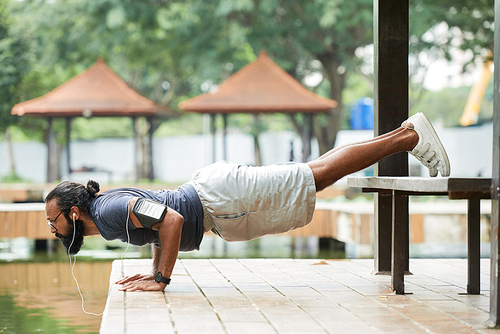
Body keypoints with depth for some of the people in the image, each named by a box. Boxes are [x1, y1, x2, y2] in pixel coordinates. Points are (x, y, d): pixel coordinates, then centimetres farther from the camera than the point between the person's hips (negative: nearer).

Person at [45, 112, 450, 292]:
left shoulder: (110, 212, -19)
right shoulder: (106, 201, 11)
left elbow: (170, 219, -31)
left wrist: (161, 278, -24)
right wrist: (154, 270, 18)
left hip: (222, 199, -8)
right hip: (211, 187, 8)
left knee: (319, 174, -4)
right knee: (317, 172, 13)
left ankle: (411, 135, 1)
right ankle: (403, 132, 19)